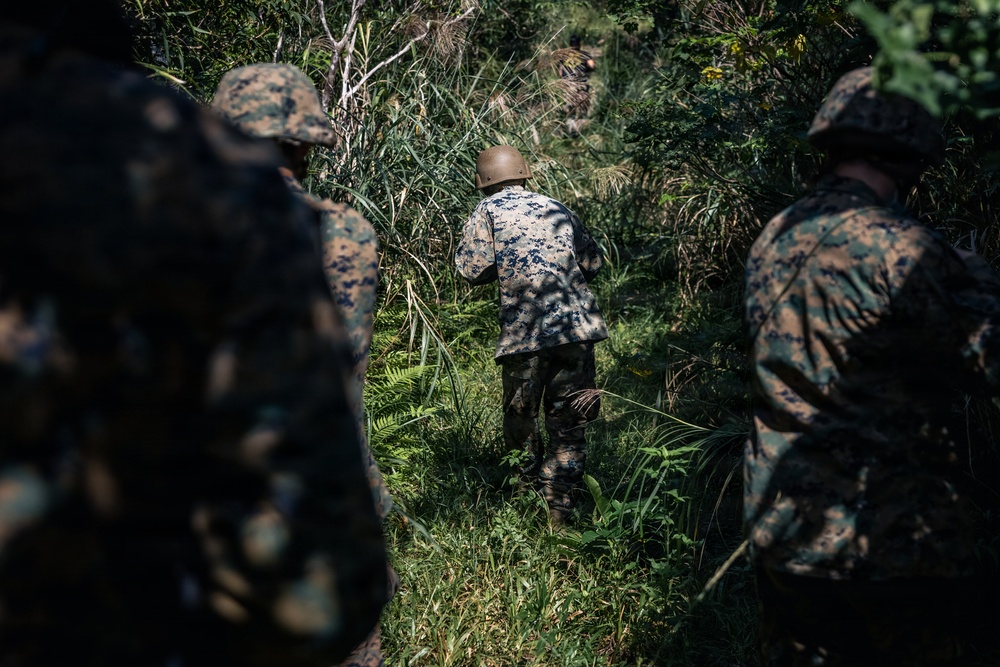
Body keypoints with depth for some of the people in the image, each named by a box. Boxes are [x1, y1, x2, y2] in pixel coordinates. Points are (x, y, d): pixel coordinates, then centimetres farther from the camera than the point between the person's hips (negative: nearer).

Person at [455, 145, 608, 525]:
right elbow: (592, 263, 15)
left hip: (526, 330, -3)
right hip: (577, 323, 3)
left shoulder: (488, 211, 5)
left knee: (521, 418, 12)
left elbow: (473, 270, -2)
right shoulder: (557, 209, 16)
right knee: (568, 422, 8)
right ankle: (559, 510, 9)